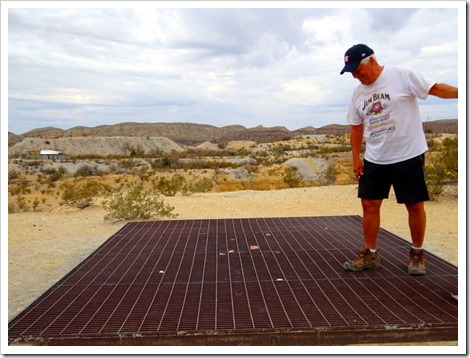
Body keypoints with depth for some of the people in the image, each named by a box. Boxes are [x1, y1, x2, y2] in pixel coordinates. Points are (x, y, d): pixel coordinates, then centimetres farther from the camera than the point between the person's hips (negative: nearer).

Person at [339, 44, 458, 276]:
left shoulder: (402, 75, -8)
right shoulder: (358, 92, 8)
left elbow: (436, 89, -11)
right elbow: (356, 127, 13)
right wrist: (356, 158, 9)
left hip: (408, 155, -5)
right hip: (374, 159, 5)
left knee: (415, 205, 3)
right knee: (369, 204, 4)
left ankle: (417, 254, 22)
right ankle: (370, 254, 16)